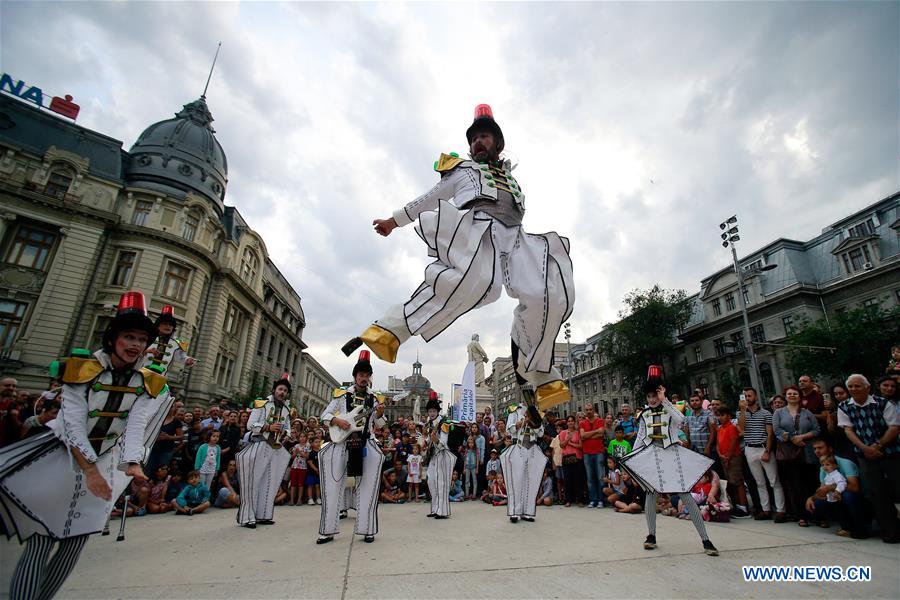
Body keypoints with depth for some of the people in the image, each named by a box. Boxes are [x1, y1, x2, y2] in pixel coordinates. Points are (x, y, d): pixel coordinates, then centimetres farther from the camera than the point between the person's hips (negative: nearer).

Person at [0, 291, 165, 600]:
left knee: (76, 542, 10)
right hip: (64, 456, -4)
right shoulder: (83, 370, -17)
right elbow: (73, 424, -20)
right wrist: (89, 468, -28)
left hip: (106, 460, 4)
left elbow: (136, 426, -14)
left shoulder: (144, 382, -6)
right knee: (39, 541, -7)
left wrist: (132, 463, -30)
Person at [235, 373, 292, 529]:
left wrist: (284, 432, -3)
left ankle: (263, 515, 19)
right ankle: (248, 517, 3)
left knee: (269, 483, 9)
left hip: (276, 448, 6)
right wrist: (268, 427, -19)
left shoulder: (287, 410, 14)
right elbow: (250, 425, -8)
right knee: (253, 482, -5)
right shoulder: (262, 404, -4)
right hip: (259, 445, -6)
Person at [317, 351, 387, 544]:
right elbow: (325, 415, 5)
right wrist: (337, 421, -14)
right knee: (334, 486, 2)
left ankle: (367, 530, 11)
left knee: (366, 487, 1)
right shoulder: (342, 394, 4)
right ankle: (328, 530, 13)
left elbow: (379, 425, 9)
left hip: (364, 444, 1)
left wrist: (379, 415, -12)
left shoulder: (374, 399, 8)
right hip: (341, 442, -1)